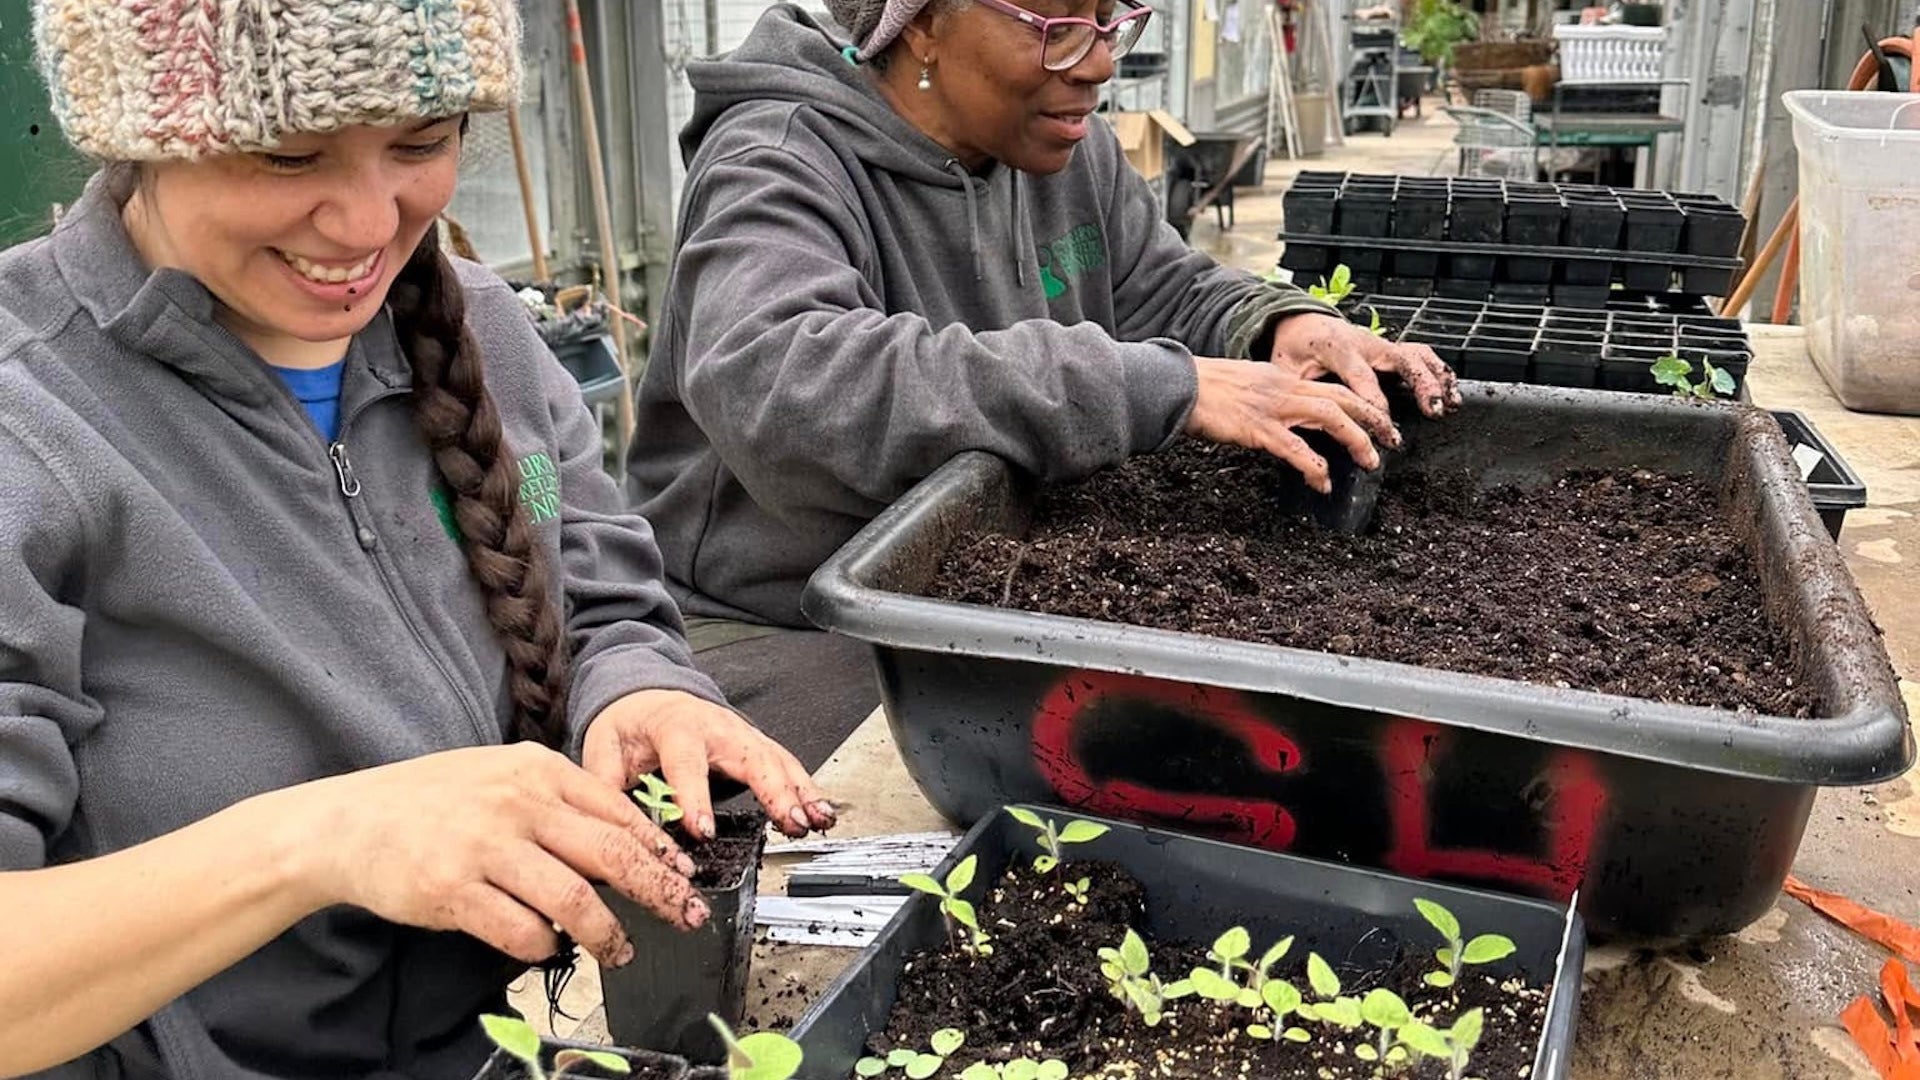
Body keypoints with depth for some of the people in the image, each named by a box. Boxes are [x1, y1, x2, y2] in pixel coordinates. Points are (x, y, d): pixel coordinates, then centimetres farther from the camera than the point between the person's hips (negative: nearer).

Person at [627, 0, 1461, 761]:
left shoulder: (1069, 146, 4)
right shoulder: (780, 165, -18)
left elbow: (1172, 292, 15)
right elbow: (771, 385, -37)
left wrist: (1286, 321, -11)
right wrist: (1160, 387, -39)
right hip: (778, 631, -6)